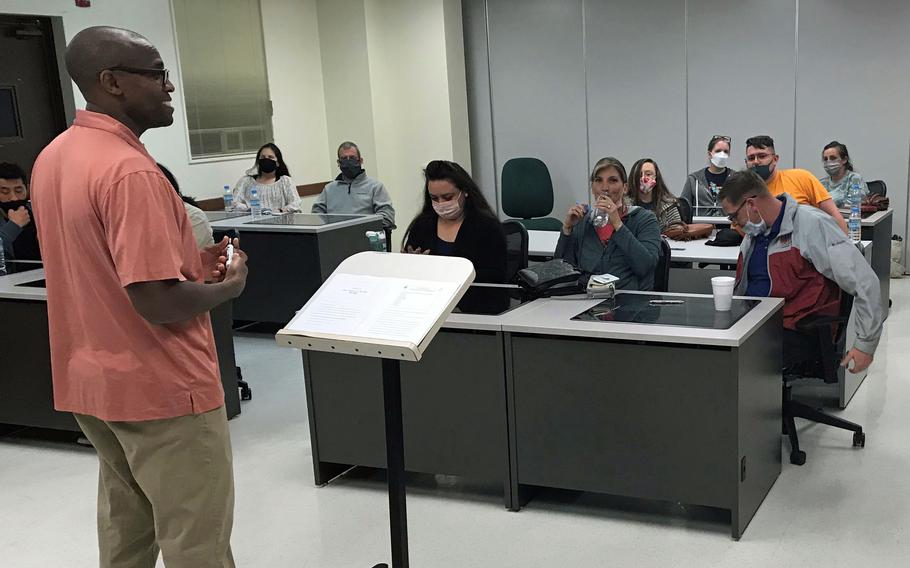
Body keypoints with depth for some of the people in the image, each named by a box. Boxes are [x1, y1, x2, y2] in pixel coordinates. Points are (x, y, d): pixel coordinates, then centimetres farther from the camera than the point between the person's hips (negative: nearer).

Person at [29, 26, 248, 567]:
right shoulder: (129, 171, -24)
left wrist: (188, 262, 8)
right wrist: (228, 284, -10)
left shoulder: (54, 157, 6)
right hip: (159, 389, -9)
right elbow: (157, 301, -28)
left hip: (92, 381, 9)